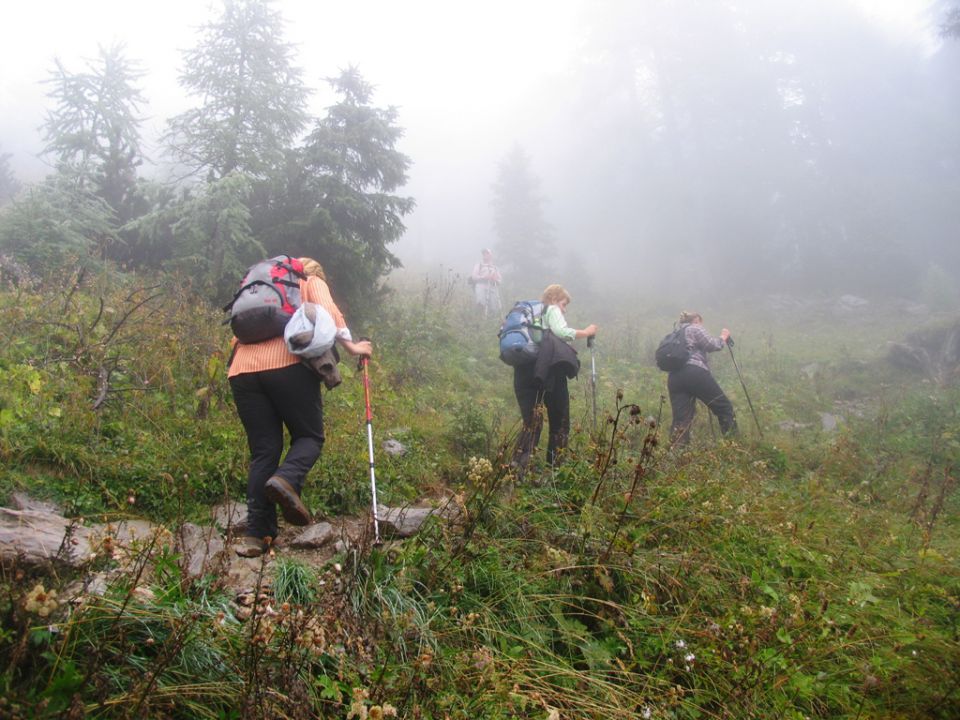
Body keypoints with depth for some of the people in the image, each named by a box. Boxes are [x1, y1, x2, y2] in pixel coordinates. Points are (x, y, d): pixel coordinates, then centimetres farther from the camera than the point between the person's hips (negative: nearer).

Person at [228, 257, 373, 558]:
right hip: (288, 364, -4)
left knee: (263, 451, 7)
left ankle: (256, 533, -1)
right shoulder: (312, 282, 21)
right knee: (309, 436, 8)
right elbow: (328, 312, 2)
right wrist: (351, 346, 5)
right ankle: (286, 479, -24)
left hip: (242, 370, 5)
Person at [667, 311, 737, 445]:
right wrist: (723, 337, 19)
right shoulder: (695, 329, 11)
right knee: (724, 407, 4)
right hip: (694, 373, -7)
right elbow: (712, 345, 2)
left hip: (674, 378, 7)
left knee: (680, 420, -1)